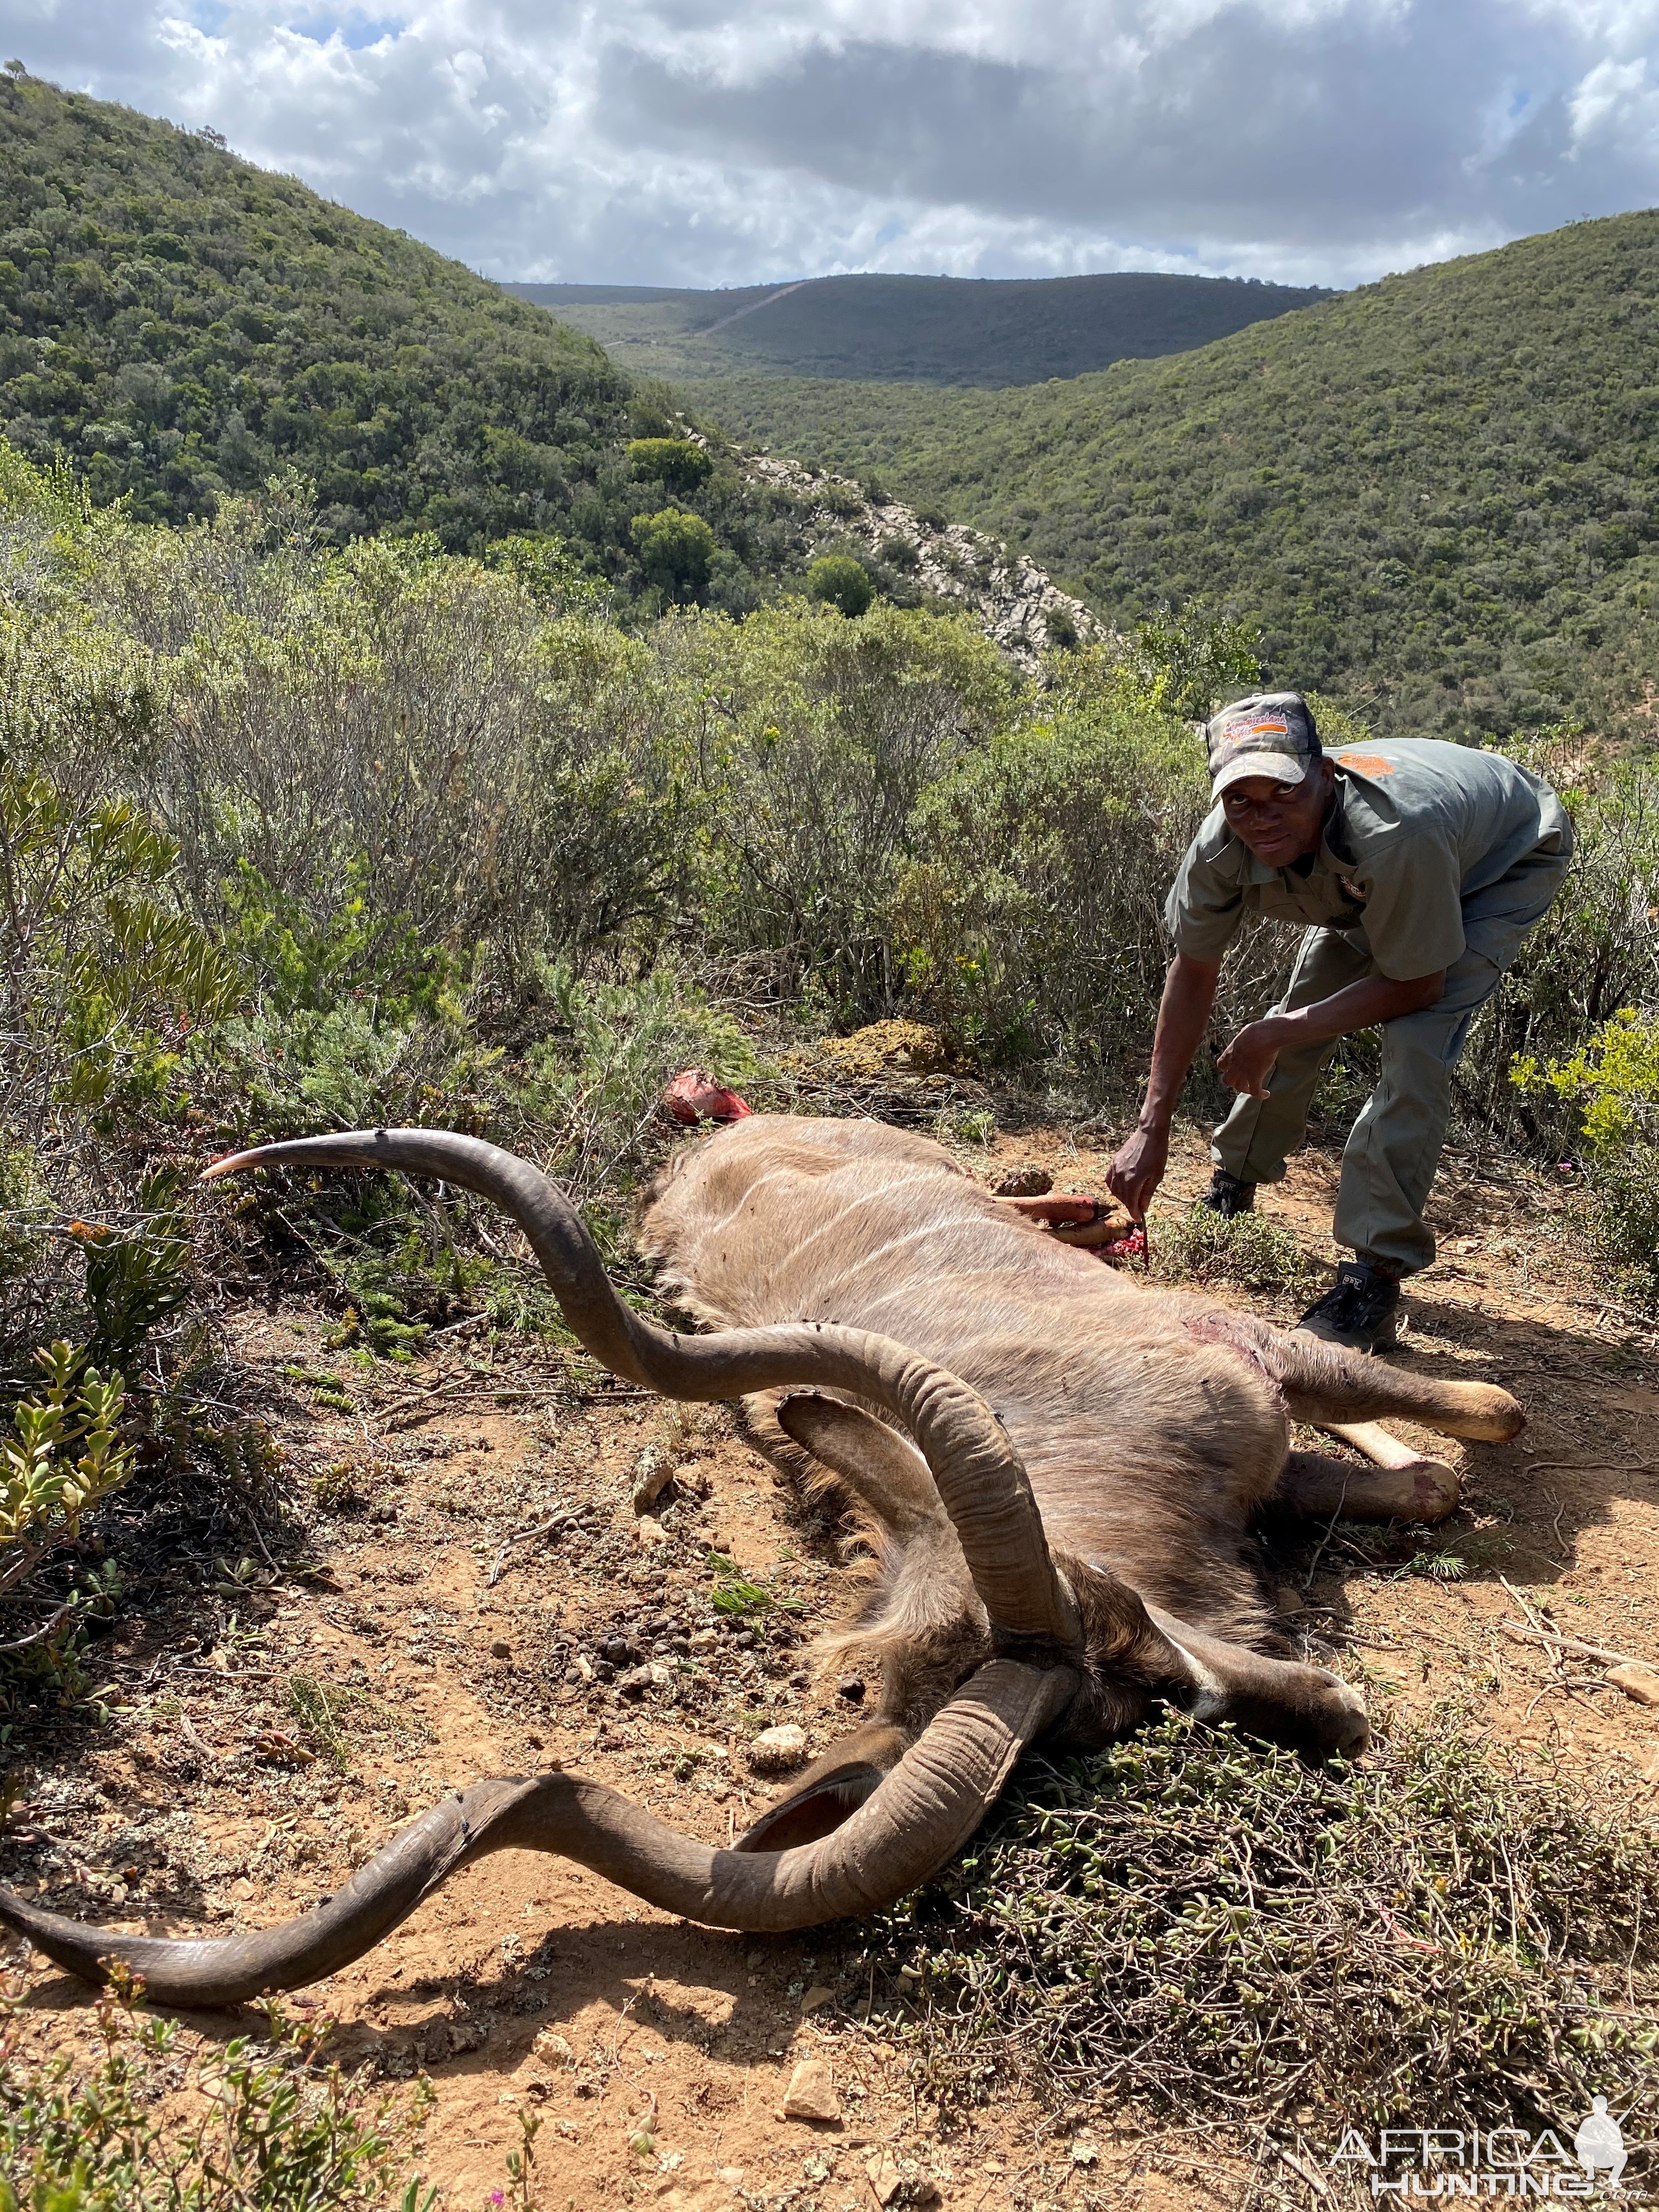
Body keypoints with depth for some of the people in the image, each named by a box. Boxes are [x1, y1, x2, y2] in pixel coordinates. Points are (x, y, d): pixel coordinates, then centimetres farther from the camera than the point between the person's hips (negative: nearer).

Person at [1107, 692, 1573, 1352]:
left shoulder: (1394, 833, -46)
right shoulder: (1223, 845, -29)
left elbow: (1417, 984, -32)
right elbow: (1193, 972, -16)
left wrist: (1279, 1033, -29)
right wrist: (1152, 1127, -18)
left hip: (1509, 860, -5)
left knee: (1416, 1043, -24)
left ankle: (1375, 1277, -18)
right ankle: (1232, 1186, 33)